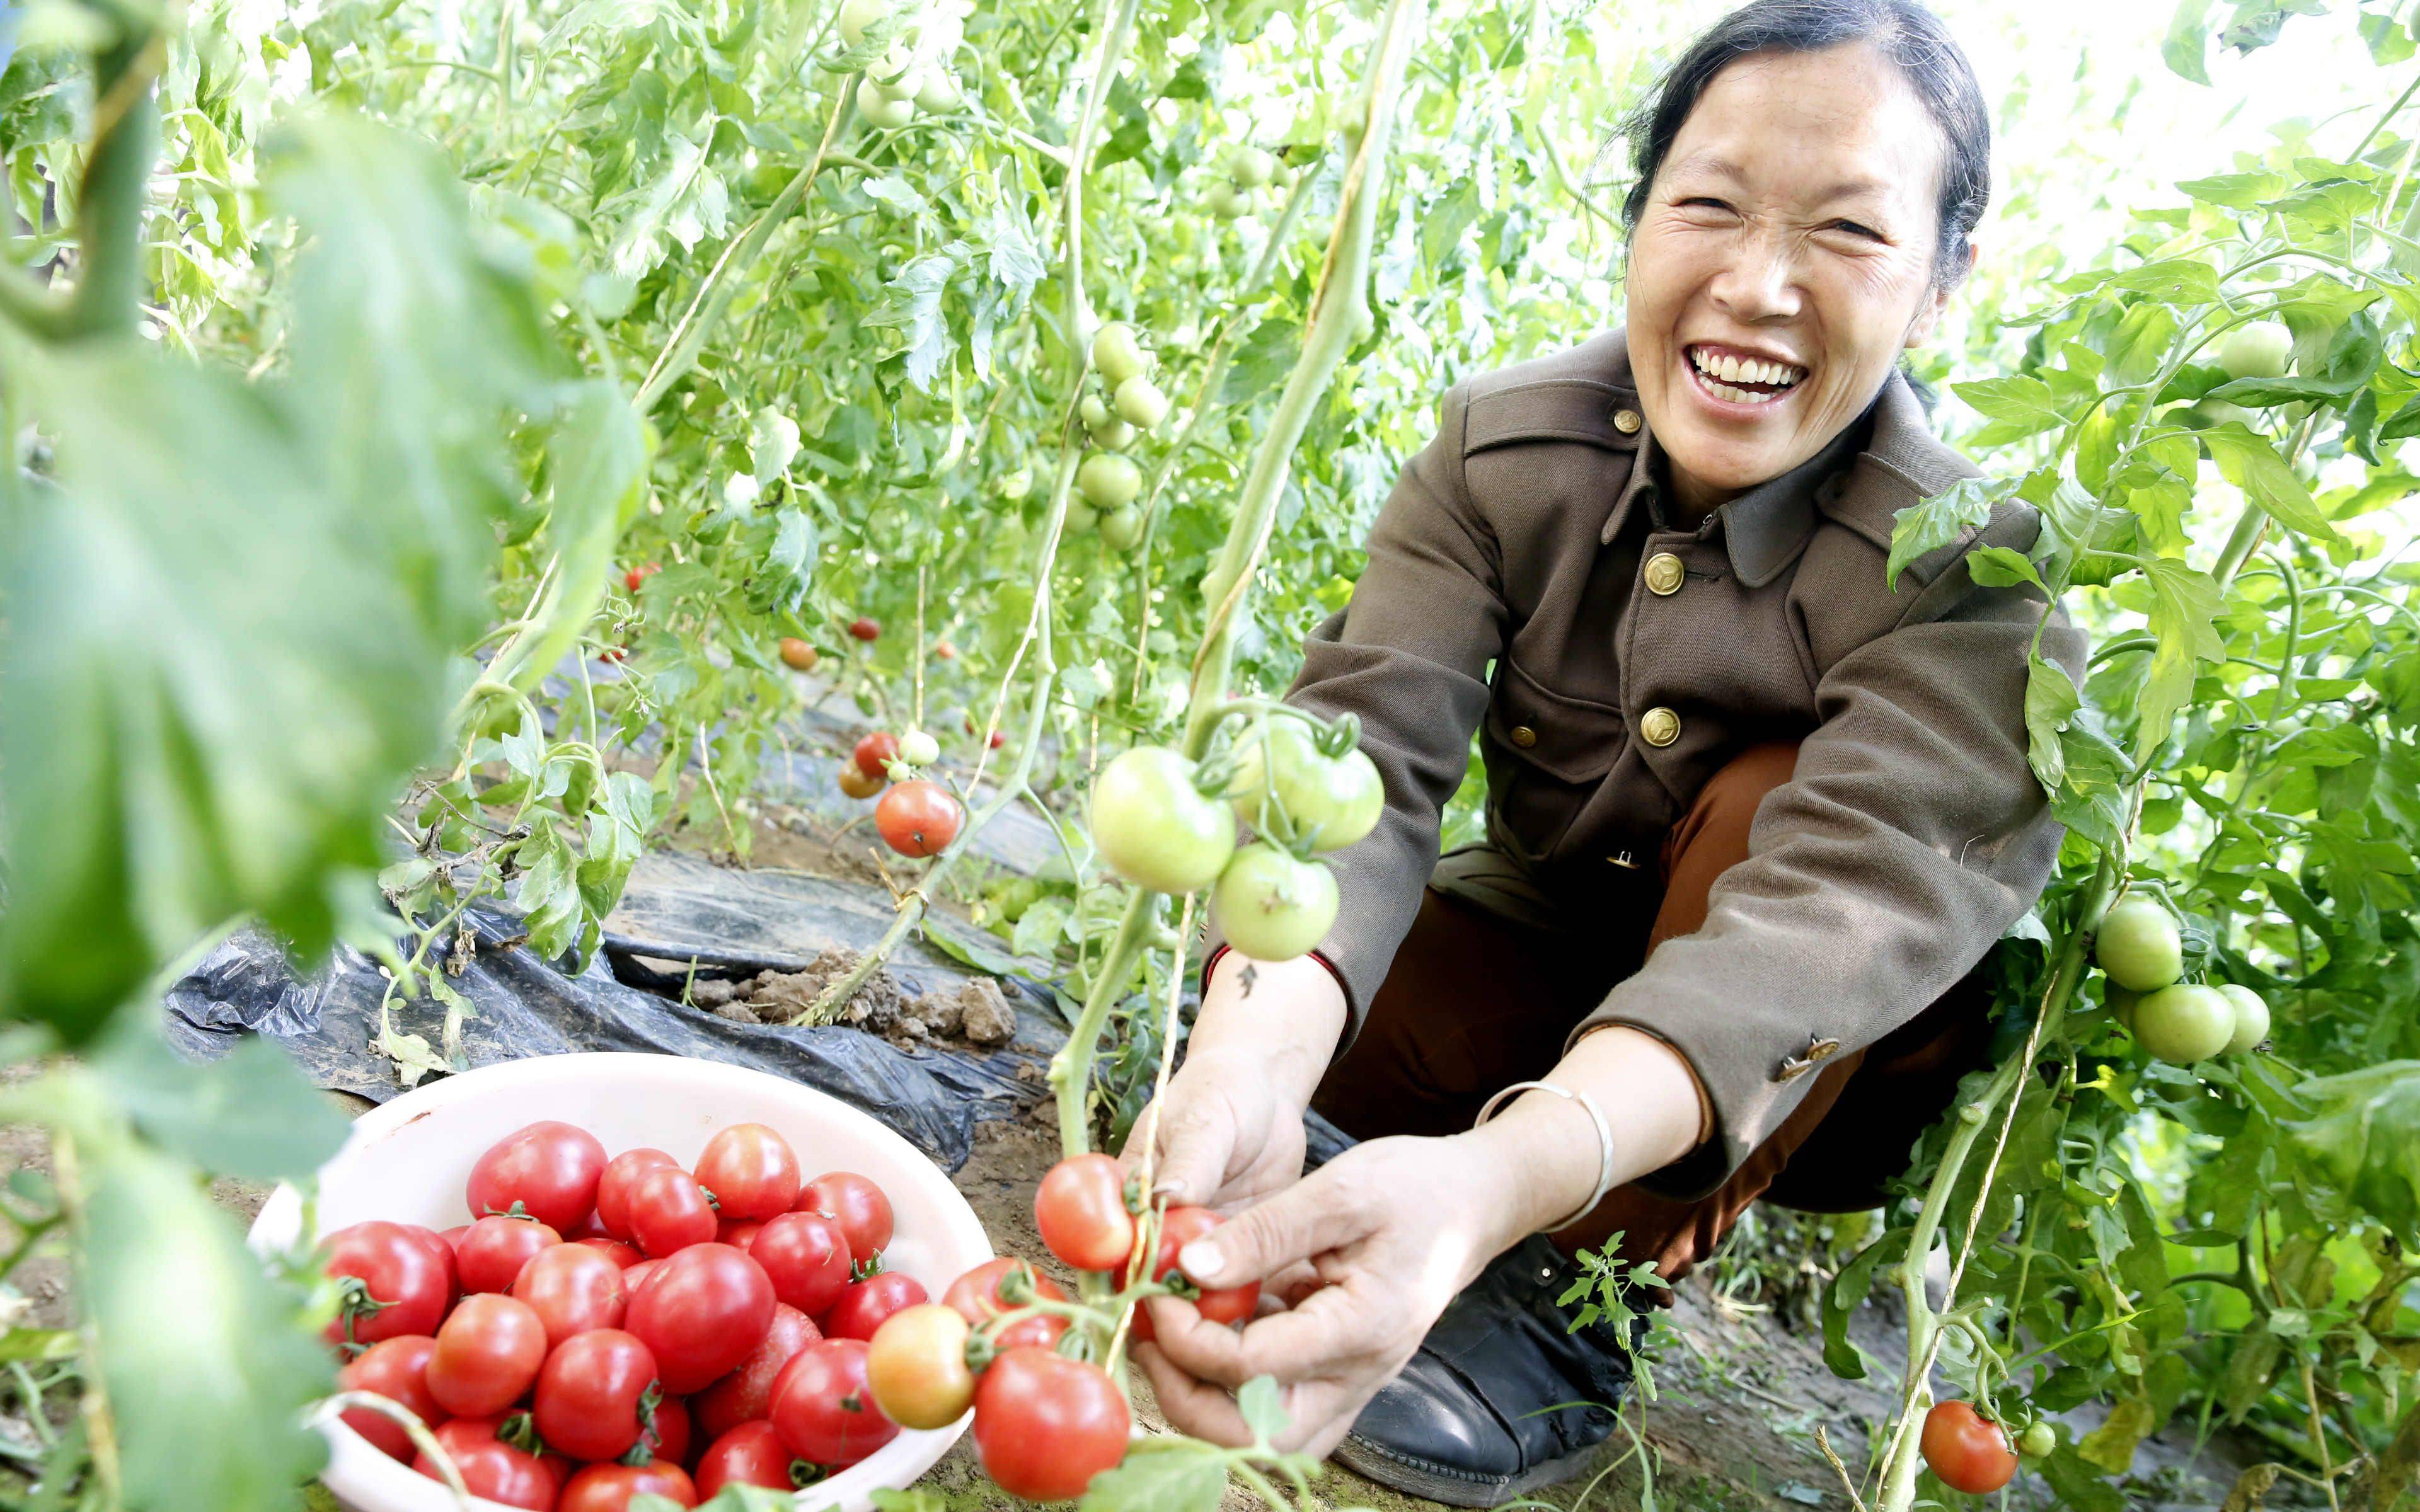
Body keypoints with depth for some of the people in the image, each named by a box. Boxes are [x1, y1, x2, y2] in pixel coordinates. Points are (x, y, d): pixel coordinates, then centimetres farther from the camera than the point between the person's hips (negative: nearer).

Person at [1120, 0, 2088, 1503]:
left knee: (1772, 796, -32)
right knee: (1280, 990, -24)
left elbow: (1848, 905, -42)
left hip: (1816, 1075, -2)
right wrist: (1254, 1054, -54)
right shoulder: (1502, 447, -17)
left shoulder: (1980, 572, -26)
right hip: (1555, 951, 3)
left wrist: (1499, 1178, -62)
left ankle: (1577, 1293, -20)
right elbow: (1364, 749, -31)